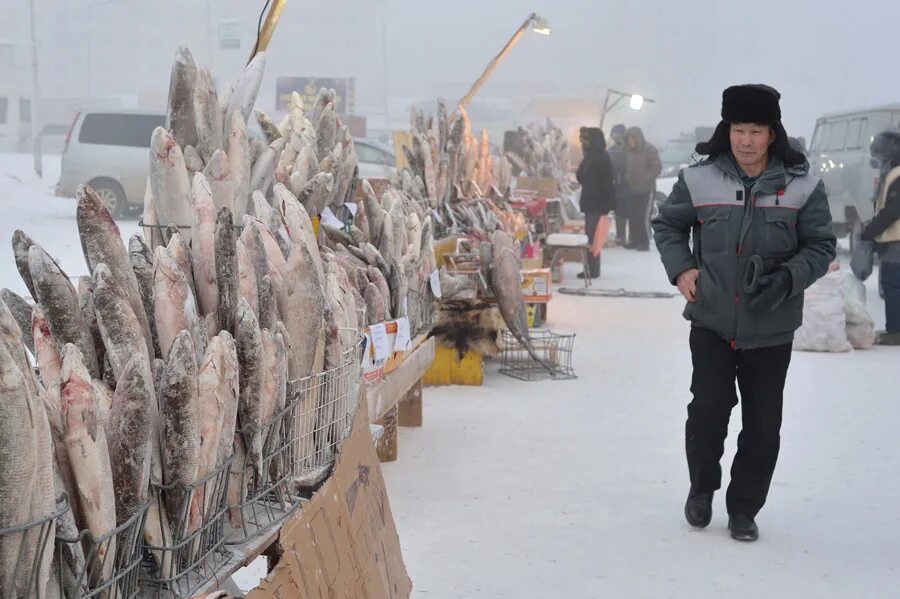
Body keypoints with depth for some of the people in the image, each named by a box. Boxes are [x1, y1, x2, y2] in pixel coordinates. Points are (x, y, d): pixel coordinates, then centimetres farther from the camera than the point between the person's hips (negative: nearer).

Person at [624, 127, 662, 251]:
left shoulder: (649, 149, -7)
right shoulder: (629, 151, 12)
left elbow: (657, 167, -11)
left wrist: (645, 179, -17)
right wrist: (627, 178, 3)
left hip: (646, 189, -6)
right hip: (632, 189, 7)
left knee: (644, 217, -10)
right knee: (632, 217, 6)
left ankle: (645, 243, -2)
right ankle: (634, 241, 16)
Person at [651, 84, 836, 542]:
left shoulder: (801, 186, -6)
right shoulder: (699, 180, -4)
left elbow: (821, 246, 1)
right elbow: (667, 224, 12)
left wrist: (789, 278, -16)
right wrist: (680, 268, -3)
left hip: (771, 328, 0)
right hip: (711, 321, 0)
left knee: (763, 423, 5)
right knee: (708, 408, -6)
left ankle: (744, 508, 23)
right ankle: (702, 487, 22)